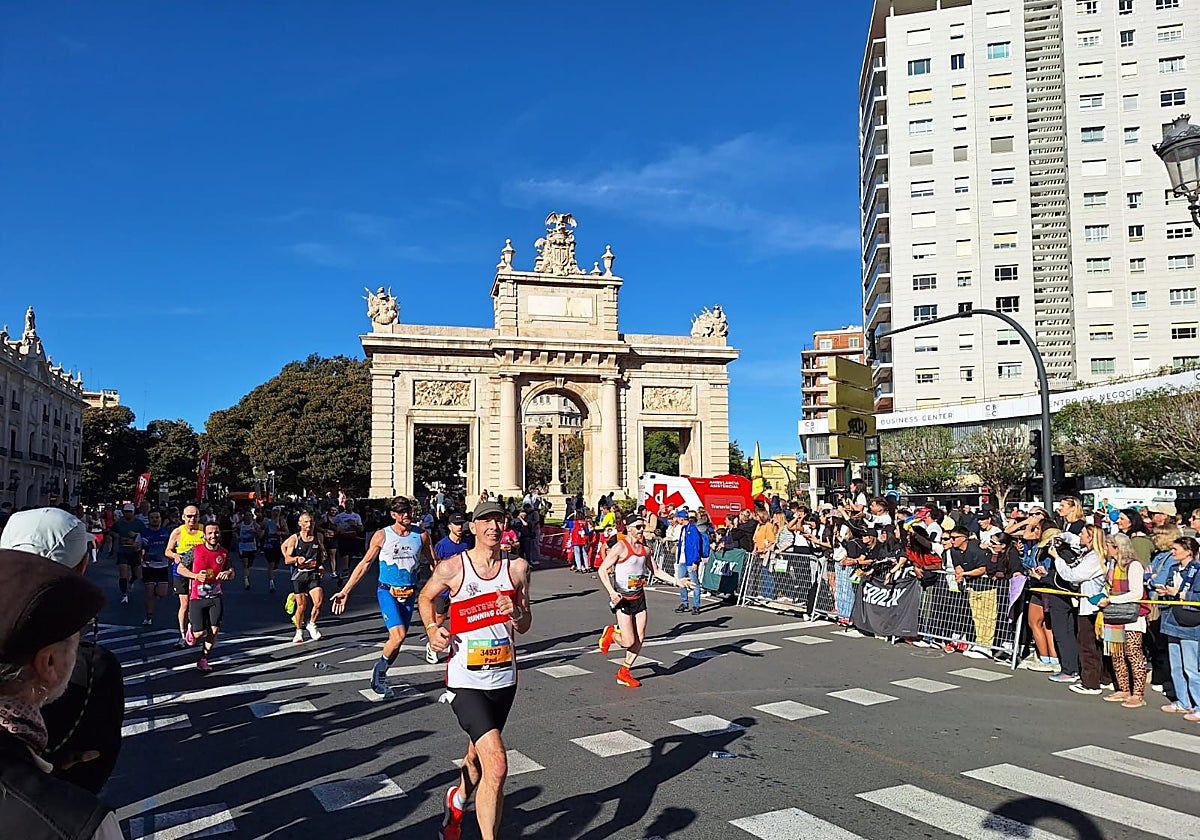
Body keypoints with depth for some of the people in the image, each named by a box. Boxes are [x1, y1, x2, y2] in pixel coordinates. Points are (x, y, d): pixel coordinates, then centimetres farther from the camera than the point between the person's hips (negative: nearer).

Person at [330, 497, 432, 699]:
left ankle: (379, 678, 25)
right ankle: (379, 670, 8)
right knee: (398, 636, -19)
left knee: (397, 639, 6)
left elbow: (434, 564, 13)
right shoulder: (382, 536, -4)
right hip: (387, 591, -3)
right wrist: (345, 591, -2)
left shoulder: (421, 536, 2)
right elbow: (365, 563, 1)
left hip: (409, 593, 3)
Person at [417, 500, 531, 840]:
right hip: (466, 680, -4)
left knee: (478, 755, 24)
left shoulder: (517, 568, 0)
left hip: (504, 678, 5)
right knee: (497, 765, -19)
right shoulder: (452, 569, -10)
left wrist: (517, 613, -14)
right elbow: (425, 598, 11)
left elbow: (525, 626, 7)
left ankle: (457, 802, 54)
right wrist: (432, 628, -6)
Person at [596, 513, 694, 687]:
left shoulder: (644, 549, 8)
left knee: (640, 639, 6)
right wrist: (612, 592, -24)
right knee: (629, 642, -10)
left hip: (639, 598, 7)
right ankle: (611, 632, 23)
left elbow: (656, 571, 20)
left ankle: (624, 673, 22)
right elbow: (602, 570, -14)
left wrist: (676, 581, 11)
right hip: (622, 599, -7)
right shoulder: (620, 547, -13)